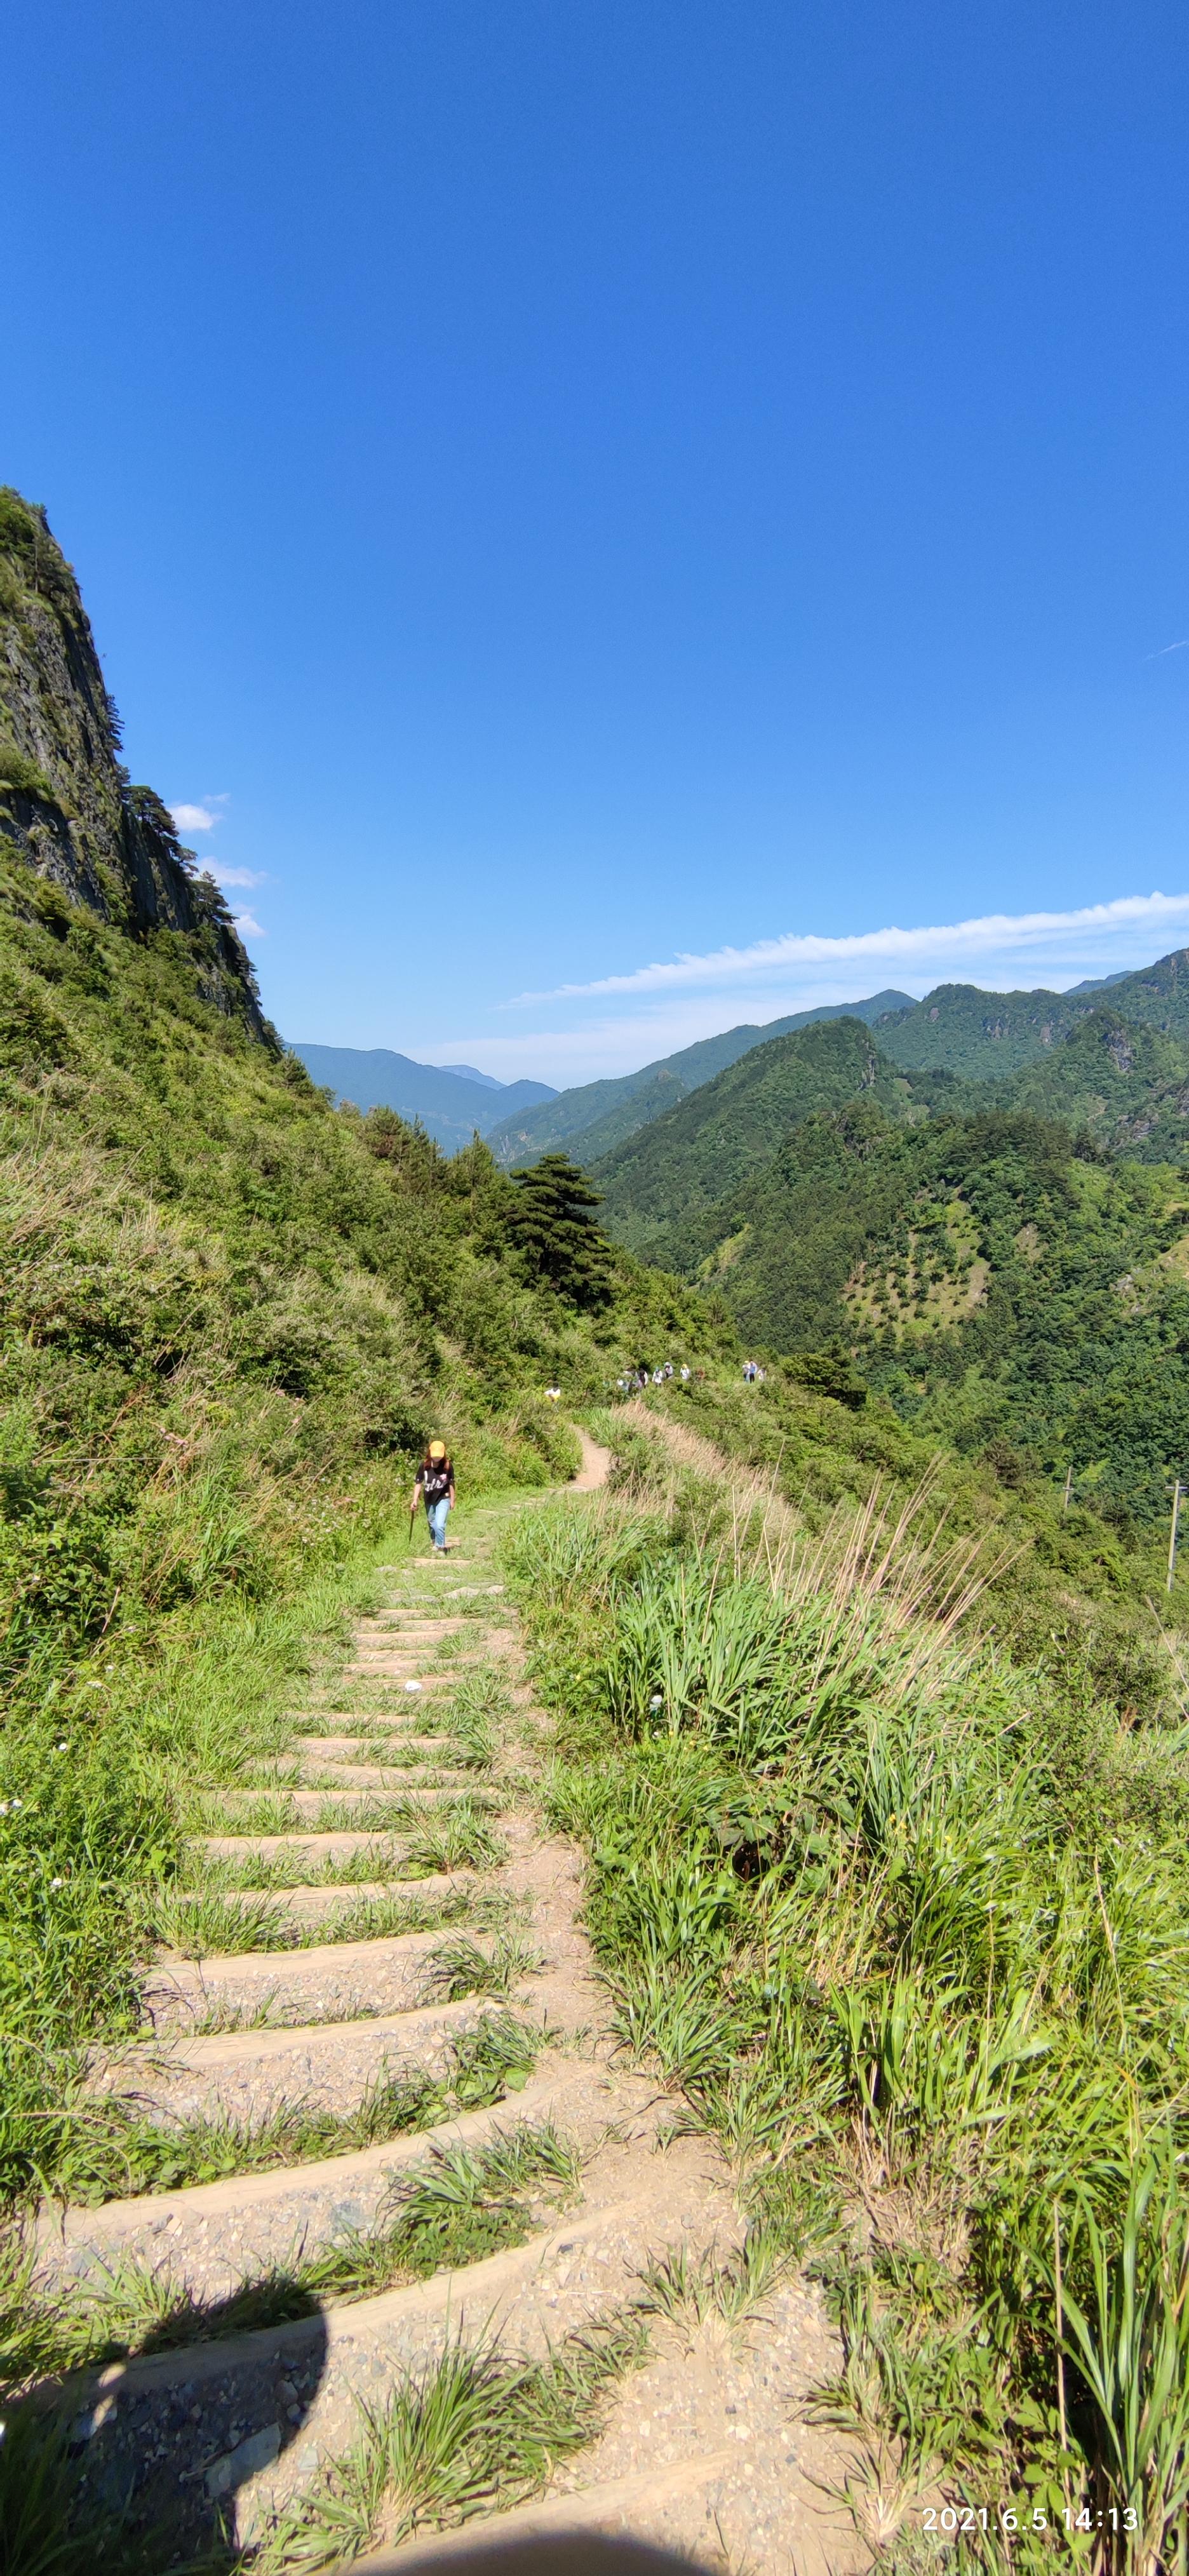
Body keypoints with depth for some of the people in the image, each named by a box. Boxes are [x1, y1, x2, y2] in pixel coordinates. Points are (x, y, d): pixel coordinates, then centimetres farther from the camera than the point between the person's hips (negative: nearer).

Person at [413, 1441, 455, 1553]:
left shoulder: (448, 1465, -18)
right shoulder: (424, 1465, -16)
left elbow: (451, 1484, -6)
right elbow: (419, 1483, -8)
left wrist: (452, 1500, 2)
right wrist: (415, 1500, -12)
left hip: (443, 1499, -2)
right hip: (429, 1499, 2)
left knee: (440, 1525, -14)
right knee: (432, 1524, 20)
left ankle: (440, 1547, 7)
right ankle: (435, 1544, 43)